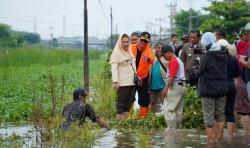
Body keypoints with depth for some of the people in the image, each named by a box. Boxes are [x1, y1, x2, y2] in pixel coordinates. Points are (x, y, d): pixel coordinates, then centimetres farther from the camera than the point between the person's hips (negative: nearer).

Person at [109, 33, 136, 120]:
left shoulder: (129, 52, 17)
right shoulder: (116, 53, -5)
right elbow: (114, 68, -12)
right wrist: (115, 81, -20)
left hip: (131, 81, 7)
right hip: (122, 83, -7)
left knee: (129, 101, 7)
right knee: (121, 101, -7)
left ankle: (126, 118, 11)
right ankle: (119, 118, -5)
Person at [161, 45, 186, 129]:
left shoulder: (173, 61, -11)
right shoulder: (179, 60, 20)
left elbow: (172, 76, -19)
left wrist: (166, 88, -18)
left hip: (175, 86, -10)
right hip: (182, 85, 10)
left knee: (168, 109, -9)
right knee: (178, 110, 12)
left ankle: (171, 129, -12)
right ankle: (177, 128, 15)